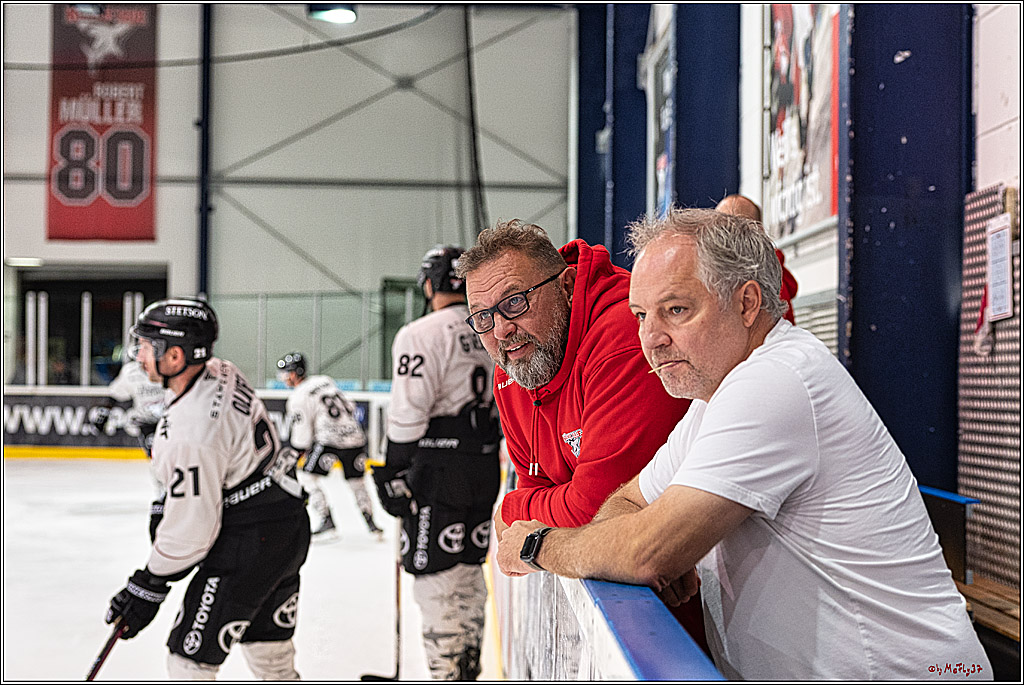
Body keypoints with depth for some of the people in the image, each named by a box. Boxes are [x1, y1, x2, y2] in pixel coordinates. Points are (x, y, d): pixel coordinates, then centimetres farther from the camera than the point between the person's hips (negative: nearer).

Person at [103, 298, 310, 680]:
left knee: (191, 655, -1)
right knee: (267, 644, 24)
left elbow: (192, 528, -22)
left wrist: (147, 588, -9)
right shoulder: (221, 373, 0)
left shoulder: (189, 433, -27)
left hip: (249, 541, -10)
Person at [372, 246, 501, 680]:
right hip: (484, 470, 8)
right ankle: (469, 669, 28)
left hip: (437, 470, -8)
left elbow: (409, 414, -17)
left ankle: (446, 674, 2)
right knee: (469, 571, 18)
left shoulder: (421, 335, -12)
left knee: (437, 578, -1)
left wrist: (393, 474, -10)